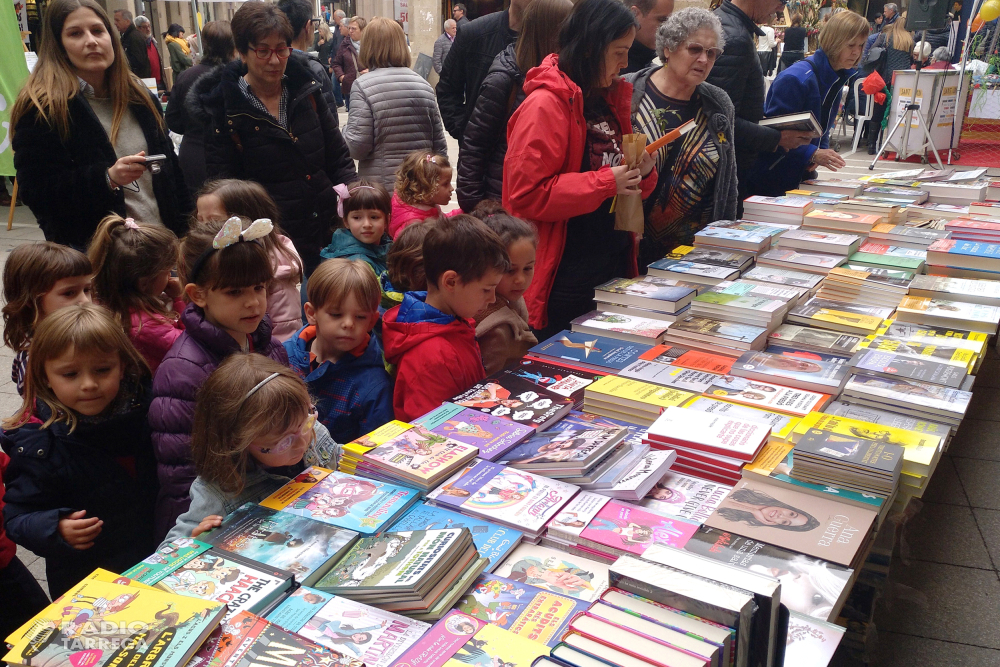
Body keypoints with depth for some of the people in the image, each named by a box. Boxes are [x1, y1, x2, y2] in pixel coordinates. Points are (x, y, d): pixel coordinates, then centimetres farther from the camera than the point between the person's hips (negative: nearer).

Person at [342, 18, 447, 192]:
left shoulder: (363, 86, -8)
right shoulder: (423, 84, 4)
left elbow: (357, 146, -14)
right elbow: (439, 145, 8)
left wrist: (346, 130, 8)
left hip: (378, 189, -4)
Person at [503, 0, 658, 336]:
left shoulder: (610, 100, 12)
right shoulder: (546, 104, -14)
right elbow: (526, 193, -20)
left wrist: (642, 174, -2)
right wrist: (605, 183, -21)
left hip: (616, 266, 8)